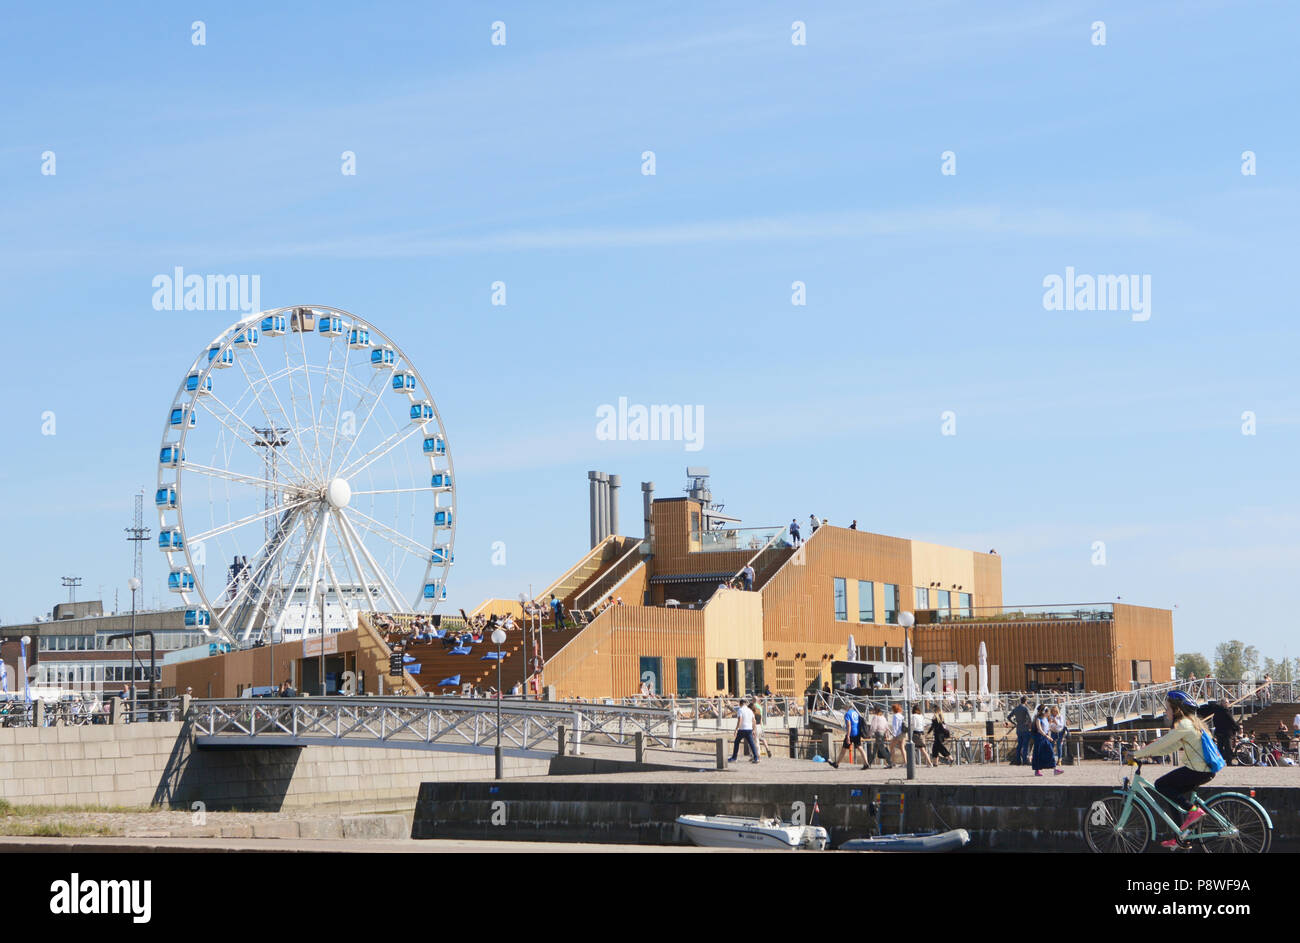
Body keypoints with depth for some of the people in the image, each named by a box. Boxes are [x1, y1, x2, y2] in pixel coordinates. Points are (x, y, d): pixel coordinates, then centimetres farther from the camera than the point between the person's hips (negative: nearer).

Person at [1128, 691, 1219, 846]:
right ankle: (1180, 837, 18)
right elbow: (1171, 747, 18)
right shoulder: (1191, 722, 17)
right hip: (1206, 770, 10)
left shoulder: (1183, 725, -14)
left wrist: (1135, 754, -8)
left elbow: (1161, 744, -16)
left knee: (1161, 785, -5)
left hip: (1198, 772, -10)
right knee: (1173, 793, 17)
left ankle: (1193, 811, -10)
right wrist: (1146, 754, 12)